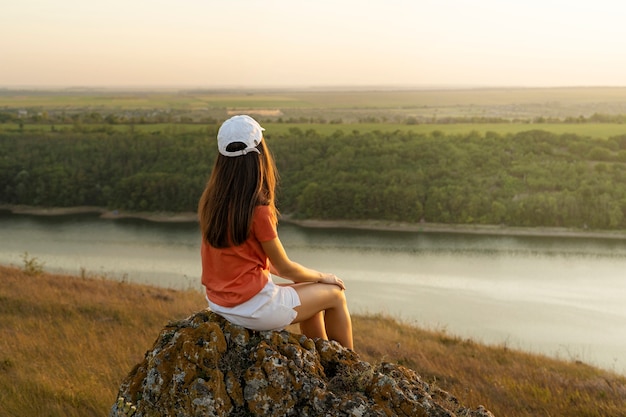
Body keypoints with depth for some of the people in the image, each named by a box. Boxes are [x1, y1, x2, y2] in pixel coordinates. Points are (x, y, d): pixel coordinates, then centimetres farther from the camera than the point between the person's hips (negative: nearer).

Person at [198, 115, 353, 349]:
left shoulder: (210, 202, -1)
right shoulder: (258, 210, -23)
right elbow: (285, 268, -11)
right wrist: (322, 277, 9)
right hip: (253, 307, -7)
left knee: (310, 294, 27)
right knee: (335, 294, 13)